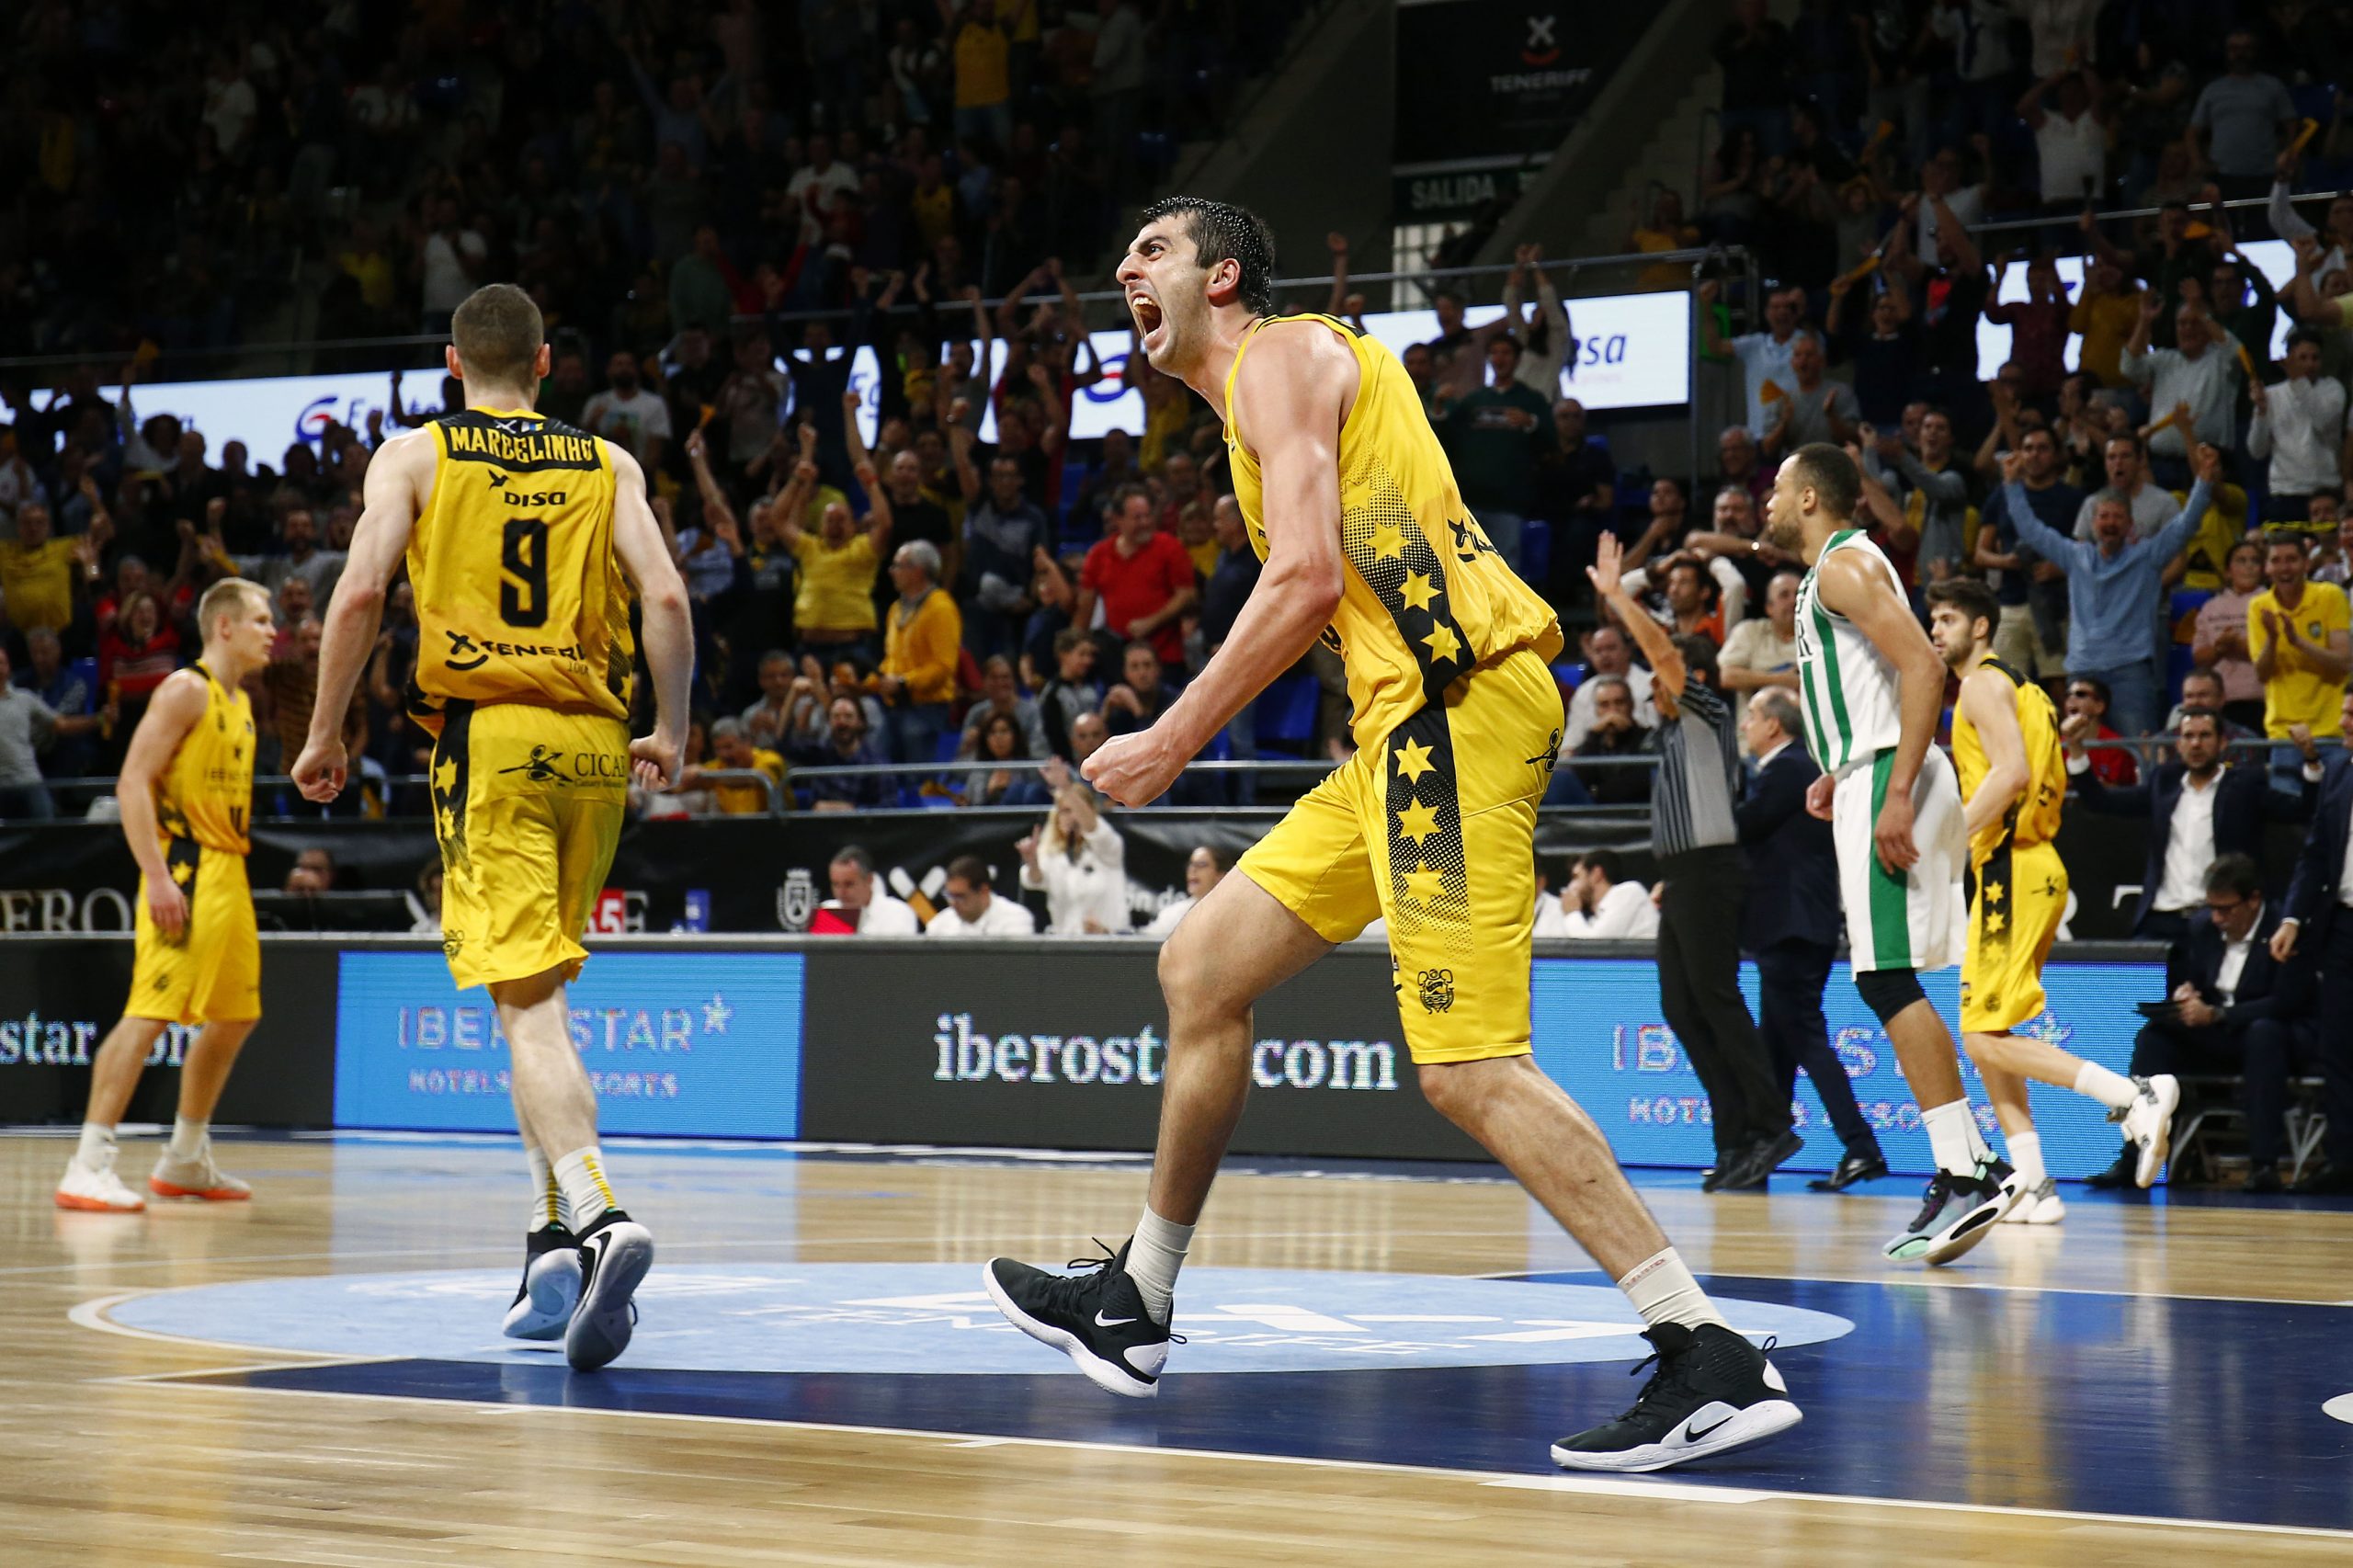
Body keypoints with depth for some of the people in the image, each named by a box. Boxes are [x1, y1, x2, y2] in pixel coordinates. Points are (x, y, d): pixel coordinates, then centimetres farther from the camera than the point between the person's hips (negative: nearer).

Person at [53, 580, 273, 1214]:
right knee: (149, 1012, -16)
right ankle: (88, 1166, -18)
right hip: (184, 873, -10)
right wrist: (157, 876, -24)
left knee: (235, 1017, 15)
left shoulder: (241, 703, 18)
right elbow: (133, 783, -17)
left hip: (228, 876, 10)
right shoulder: (186, 690, -9)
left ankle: (185, 1160, 27)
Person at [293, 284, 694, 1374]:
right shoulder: (608, 465, 14)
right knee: (538, 990, 18)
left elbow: (360, 595, -5)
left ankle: (598, 1217, -34)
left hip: (485, 736, -4)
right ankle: (553, 1246, 16)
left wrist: (323, 735, 4)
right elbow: (666, 598, 1)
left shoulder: (413, 456, 7)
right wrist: (671, 733, 12)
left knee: (527, 1001, -13)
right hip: (594, 744, 4)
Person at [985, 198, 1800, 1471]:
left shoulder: (1279, 355, -1)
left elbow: (1306, 577, -14)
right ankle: (1133, 1306, 27)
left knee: (1467, 1066, -18)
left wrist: (1171, 741, -10)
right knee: (1200, 970, 16)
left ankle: (1713, 1363, -21)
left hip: (1455, 700, -10)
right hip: (1415, 720, 10)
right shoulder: (1293, 374, 29)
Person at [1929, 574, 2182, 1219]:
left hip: (2013, 871, -10)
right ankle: (2034, 1188, 7)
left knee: (1986, 1036, -12)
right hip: (2030, 867, 10)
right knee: (1983, 1033, 11)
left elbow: (2011, 771, -21)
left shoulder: (1983, 682, -6)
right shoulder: (2016, 686, 23)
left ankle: (2137, 1094, -21)